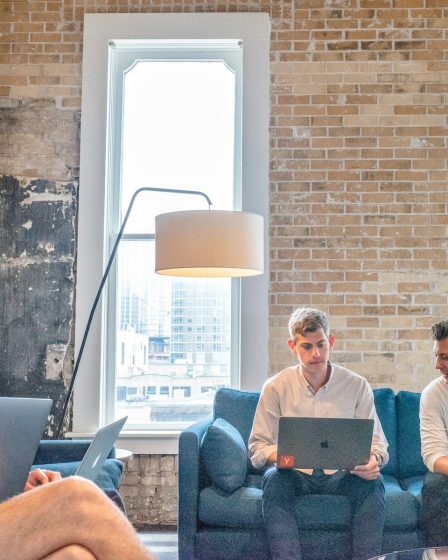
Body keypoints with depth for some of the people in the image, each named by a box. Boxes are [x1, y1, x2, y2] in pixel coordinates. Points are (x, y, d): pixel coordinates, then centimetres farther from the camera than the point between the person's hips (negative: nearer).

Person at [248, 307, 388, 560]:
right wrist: (279, 456, -26)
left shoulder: (357, 385, 1)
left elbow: (376, 442, 2)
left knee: (373, 481, -30)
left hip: (342, 475, 1)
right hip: (294, 474, 0)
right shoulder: (276, 387, -1)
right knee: (274, 479, -33)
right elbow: (258, 447, -2)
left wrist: (374, 460, -24)